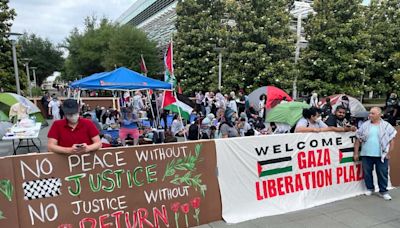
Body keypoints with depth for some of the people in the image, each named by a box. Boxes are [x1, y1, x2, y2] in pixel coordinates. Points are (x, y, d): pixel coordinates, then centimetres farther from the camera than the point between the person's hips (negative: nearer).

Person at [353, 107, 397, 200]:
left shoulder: (387, 126, 0)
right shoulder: (364, 125, 3)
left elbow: (391, 141, 2)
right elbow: (358, 140, 4)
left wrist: (389, 153, -3)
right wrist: (356, 153, 2)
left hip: (382, 155, -2)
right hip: (366, 155, 2)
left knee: (383, 174, 5)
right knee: (367, 173, 11)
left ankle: (383, 191, 19)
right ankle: (370, 188, 28)